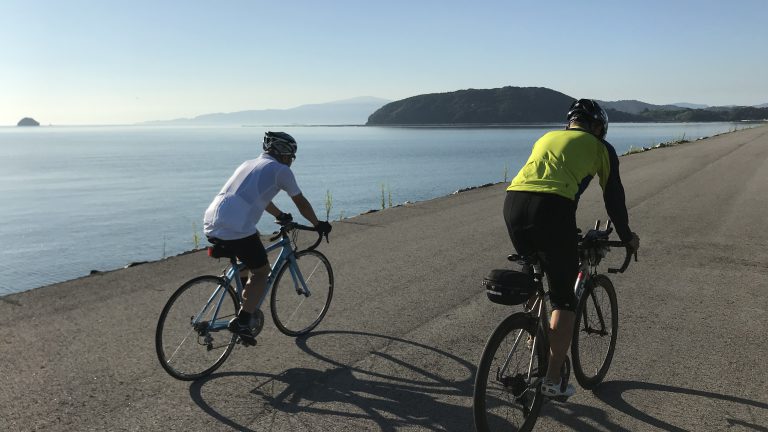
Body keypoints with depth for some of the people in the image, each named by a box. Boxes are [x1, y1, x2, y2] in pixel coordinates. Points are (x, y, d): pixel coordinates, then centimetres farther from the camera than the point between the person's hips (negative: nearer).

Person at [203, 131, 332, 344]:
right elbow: (301, 203, 12)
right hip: (236, 229, -8)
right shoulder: (280, 170, 5)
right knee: (261, 271, 10)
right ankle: (241, 321, 1)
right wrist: (318, 225, 28)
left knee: (247, 260, 31)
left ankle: (247, 305, 33)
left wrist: (280, 215, 56)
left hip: (210, 225, 8)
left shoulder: (249, 164, 28)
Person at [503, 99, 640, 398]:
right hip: (551, 207, -5)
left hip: (512, 201, 5)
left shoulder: (547, 137, 34)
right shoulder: (600, 147, 21)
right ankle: (552, 380, 10)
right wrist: (627, 237, 39)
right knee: (564, 299, 9)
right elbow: (614, 197, 23)